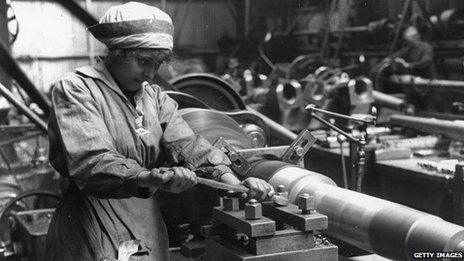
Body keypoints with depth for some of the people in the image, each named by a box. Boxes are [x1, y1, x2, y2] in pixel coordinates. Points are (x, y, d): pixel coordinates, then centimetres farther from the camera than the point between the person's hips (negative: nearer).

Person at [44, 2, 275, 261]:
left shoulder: (156, 98, 10)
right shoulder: (76, 90, -10)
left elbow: (188, 145, -4)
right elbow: (90, 163, -24)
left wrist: (232, 181, -22)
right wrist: (149, 177, -40)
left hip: (149, 225, 6)